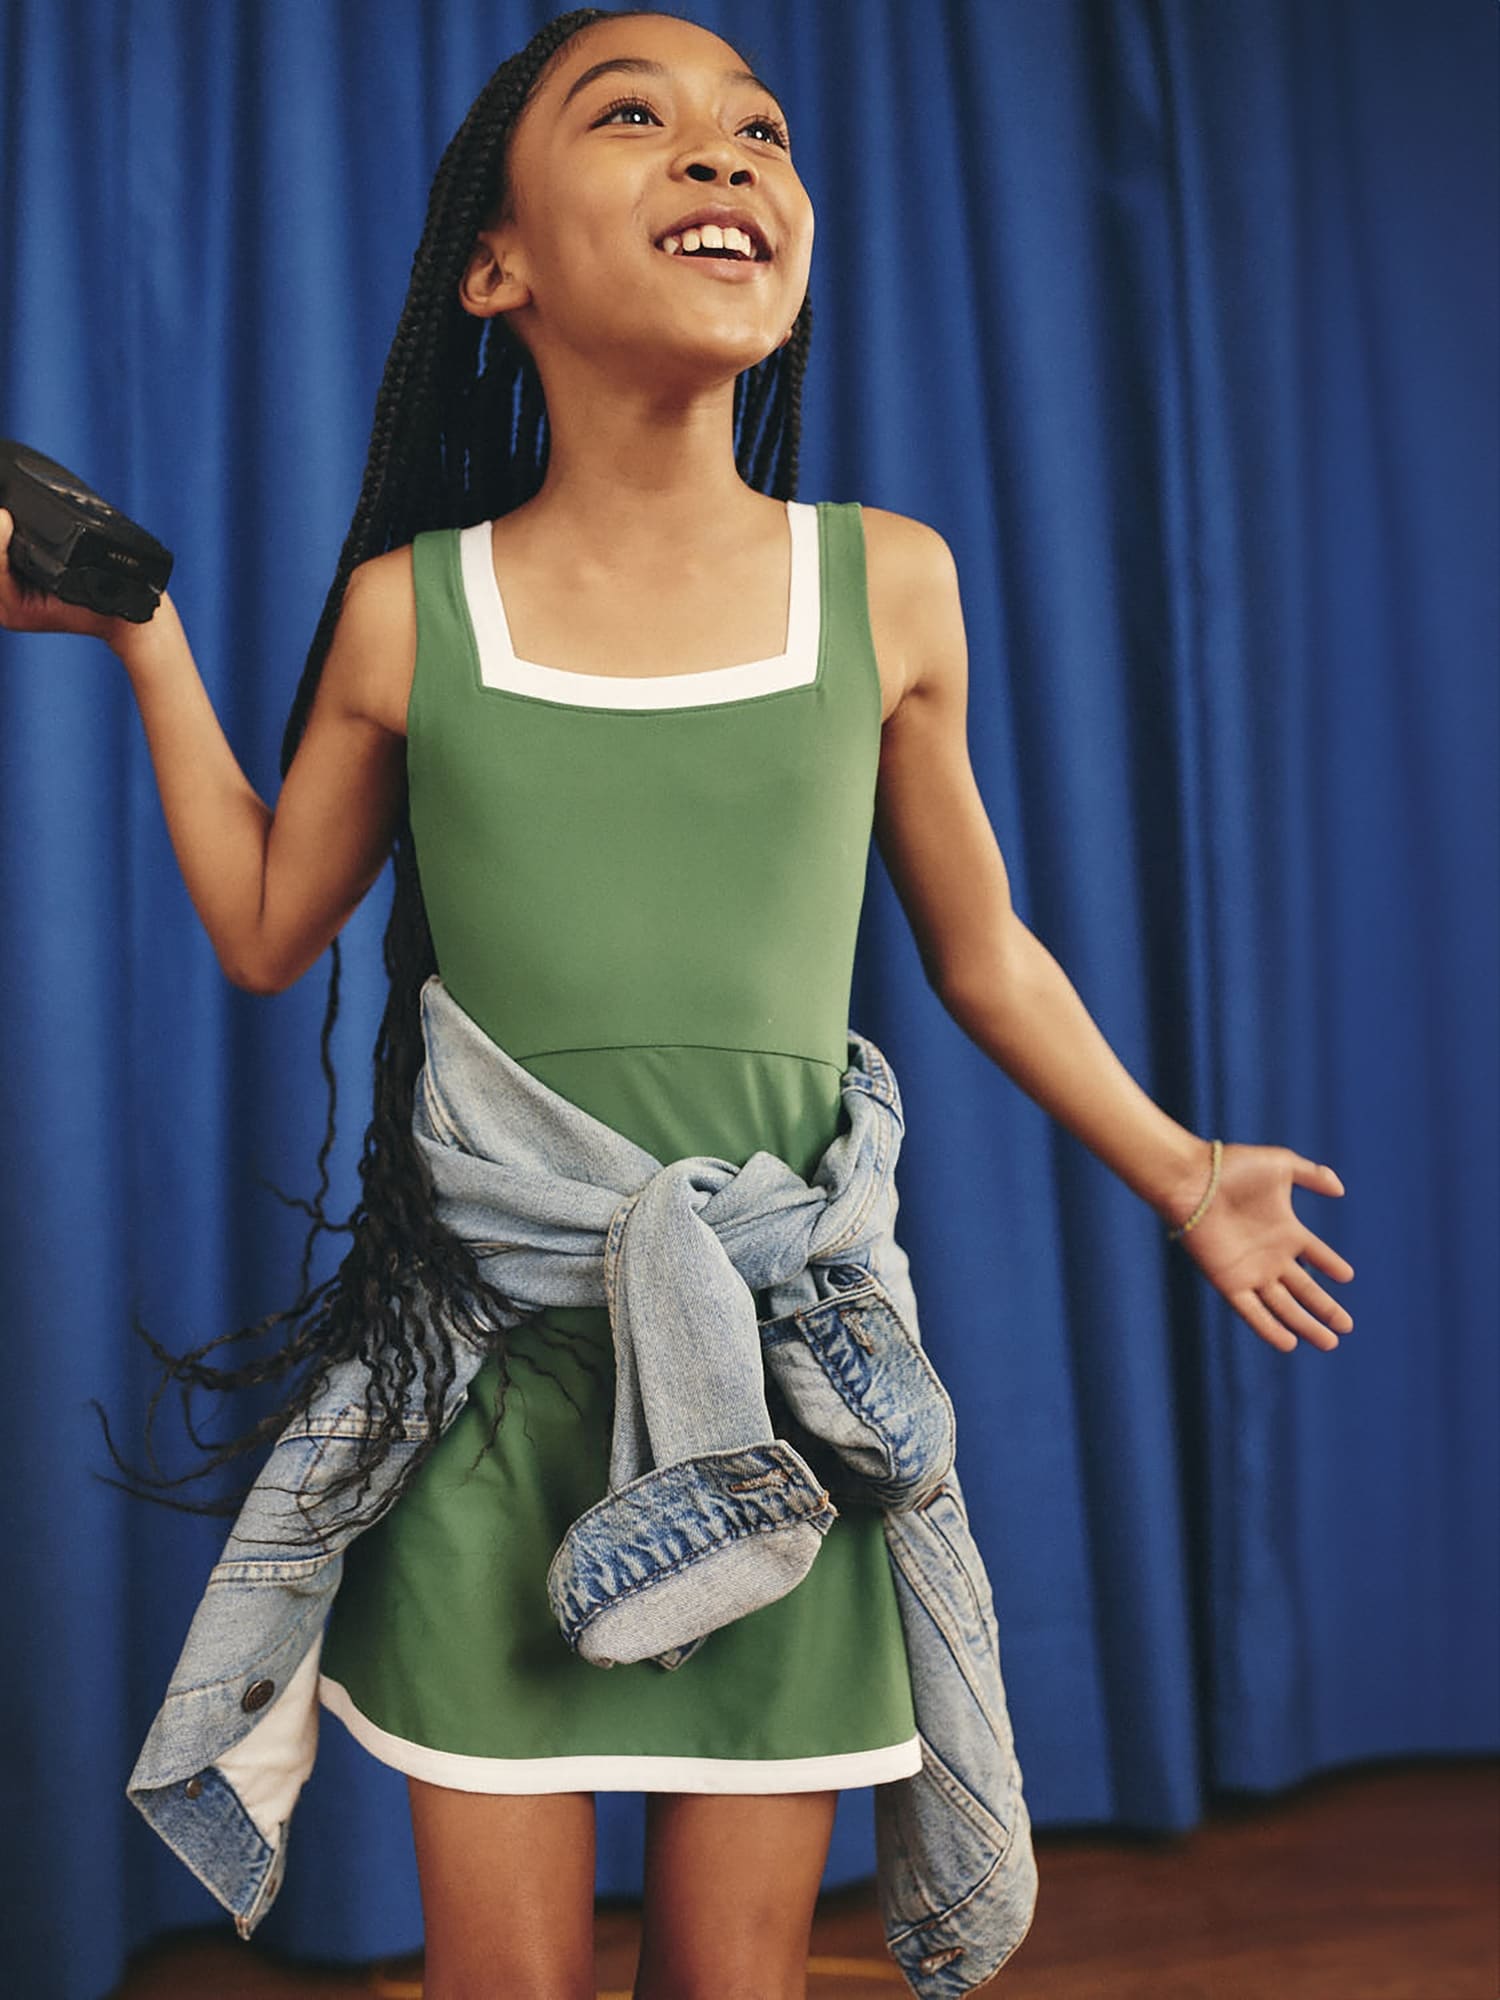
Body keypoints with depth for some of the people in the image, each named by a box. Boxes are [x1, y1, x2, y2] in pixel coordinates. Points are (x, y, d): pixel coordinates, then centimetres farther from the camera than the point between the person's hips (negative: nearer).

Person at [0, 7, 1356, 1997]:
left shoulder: (889, 584, -1)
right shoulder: (409, 615, -2)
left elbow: (980, 952, 10)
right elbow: (266, 932, 11)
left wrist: (1176, 1171, 17)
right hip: (489, 1373, 0)